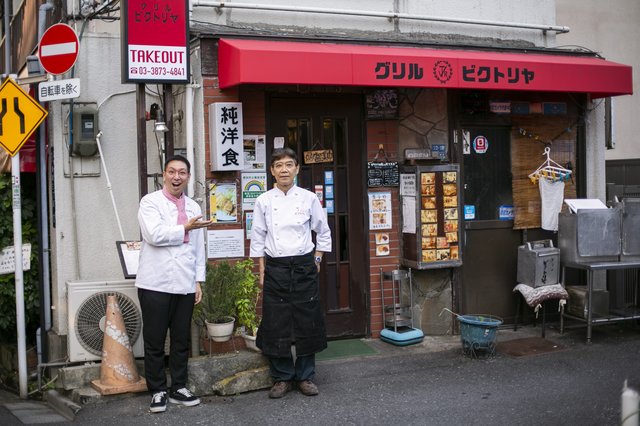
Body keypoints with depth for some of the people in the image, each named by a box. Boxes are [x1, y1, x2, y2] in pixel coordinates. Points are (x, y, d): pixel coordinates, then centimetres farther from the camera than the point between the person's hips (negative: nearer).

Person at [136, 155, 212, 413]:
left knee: (182, 340, 10)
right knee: (154, 341, 3)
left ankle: (178, 388, 21)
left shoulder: (194, 207, 14)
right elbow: (154, 235, -18)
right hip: (155, 284, -4)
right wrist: (185, 228, -7)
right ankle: (157, 392, 14)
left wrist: (199, 281, 9)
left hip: (185, 284, 5)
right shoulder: (150, 202, -2)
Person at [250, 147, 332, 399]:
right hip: (275, 268, 0)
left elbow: (323, 232, 11)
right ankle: (282, 378, 16)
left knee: (307, 323, 3)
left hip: (304, 267, 0)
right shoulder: (264, 201, 2)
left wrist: (316, 260, 5)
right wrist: (262, 272, 2)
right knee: (276, 324, 2)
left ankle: (305, 376, 18)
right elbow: (258, 239, 6)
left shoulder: (309, 198, 1)